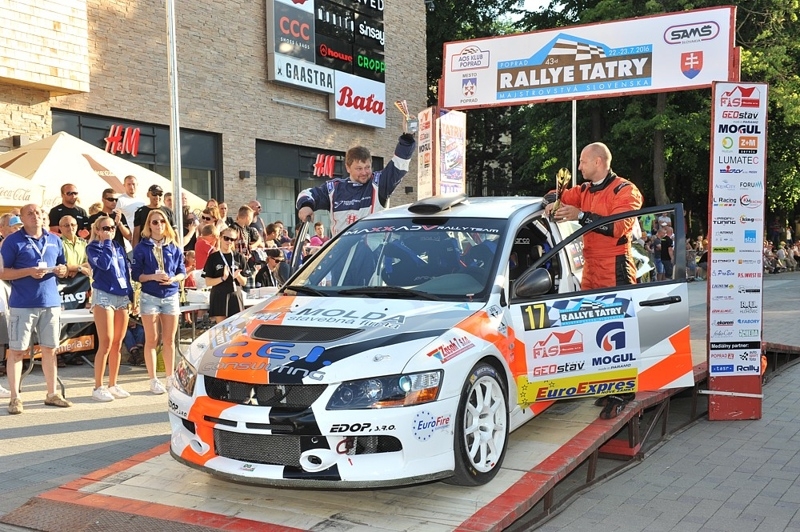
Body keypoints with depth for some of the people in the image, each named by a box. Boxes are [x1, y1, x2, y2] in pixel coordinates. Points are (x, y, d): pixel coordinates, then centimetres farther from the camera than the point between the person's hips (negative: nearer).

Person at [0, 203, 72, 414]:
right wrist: (29, 272, -18)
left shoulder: (54, 240, 13)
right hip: (22, 304, -4)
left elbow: (63, 268, 21)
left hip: (51, 302, 4)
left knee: (49, 349, 10)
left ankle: (52, 394, 19)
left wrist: (61, 270, -2)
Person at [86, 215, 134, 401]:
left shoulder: (119, 247, 16)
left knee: (117, 344, 7)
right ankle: (98, 387, -3)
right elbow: (104, 264, -19)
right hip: (104, 296, -6)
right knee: (106, 343, -10)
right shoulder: (93, 248, 0)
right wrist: (107, 243, -8)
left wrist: (131, 294, 13)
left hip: (122, 297, 6)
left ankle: (113, 385, 14)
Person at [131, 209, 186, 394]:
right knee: (151, 340, 2)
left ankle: (170, 377, 17)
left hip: (171, 296, 2)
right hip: (149, 297, -2)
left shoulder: (174, 247, 7)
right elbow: (135, 274, -2)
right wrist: (153, 276, -17)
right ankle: (153, 380, 8)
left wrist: (173, 278, -12)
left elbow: (182, 272, 8)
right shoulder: (142, 247, 0)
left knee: (169, 339, 7)